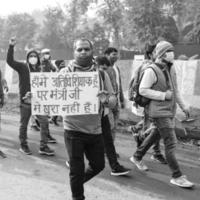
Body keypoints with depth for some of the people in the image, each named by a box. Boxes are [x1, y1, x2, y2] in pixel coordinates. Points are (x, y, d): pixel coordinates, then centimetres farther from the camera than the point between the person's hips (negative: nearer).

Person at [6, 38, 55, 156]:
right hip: (25, 101, -3)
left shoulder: (40, 69, 8)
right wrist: (11, 46, -26)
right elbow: (10, 61, -17)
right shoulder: (22, 67, -3)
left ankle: (43, 147, 7)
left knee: (44, 122, -2)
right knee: (24, 124, 9)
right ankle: (23, 145, 27)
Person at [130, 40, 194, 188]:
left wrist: (182, 105, 16)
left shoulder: (171, 68, 8)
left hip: (170, 111, 9)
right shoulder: (152, 71, -16)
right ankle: (177, 177, 1)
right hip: (159, 112, -9)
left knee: (156, 136, 23)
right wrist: (163, 95, -20)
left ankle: (137, 157, 42)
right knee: (171, 143, -8)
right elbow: (142, 90, -17)